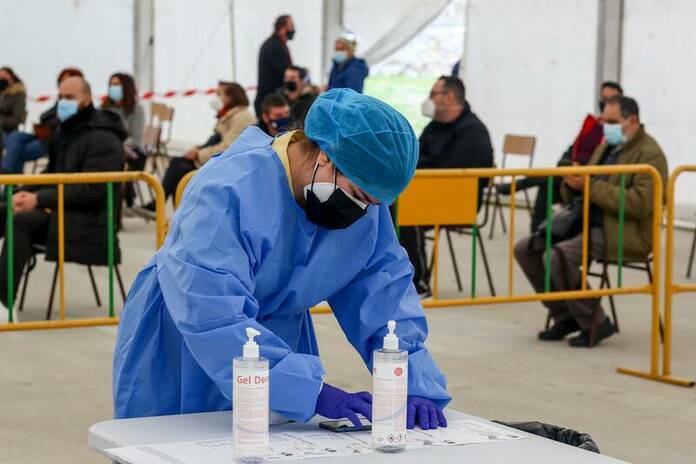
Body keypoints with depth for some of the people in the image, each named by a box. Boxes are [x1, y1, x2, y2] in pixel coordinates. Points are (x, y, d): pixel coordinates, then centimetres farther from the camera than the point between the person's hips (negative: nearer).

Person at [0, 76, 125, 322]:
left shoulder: (103, 139, -13)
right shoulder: (65, 131, 16)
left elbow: (90, 189, -22)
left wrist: (39, 199, -26)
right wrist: (25, 193, -1)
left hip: (86, 218, -9)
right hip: (57, 206, 9)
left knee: (20, 221, -30)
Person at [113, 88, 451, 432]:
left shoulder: (363, 197, -12)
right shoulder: (227, 192, -32)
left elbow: (386, 293, -11)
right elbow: (213, 320, -40)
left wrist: (413, 384, -26)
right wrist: (313, 390, -43)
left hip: (278, 342, 5)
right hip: (183, 364, -5)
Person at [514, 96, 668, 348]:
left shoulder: (649, 154, -9)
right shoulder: (607, 147, 18)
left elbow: (639, 204, -24)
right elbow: (573, 196, 22)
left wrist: (590, 186, -23)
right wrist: (573, 183, -4)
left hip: (623, 235, -9)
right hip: (589, 224, 9)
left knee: (557, 256, -29)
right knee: (526, 249, -4)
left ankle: (595, 323, -13)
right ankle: (565, 317, 4)